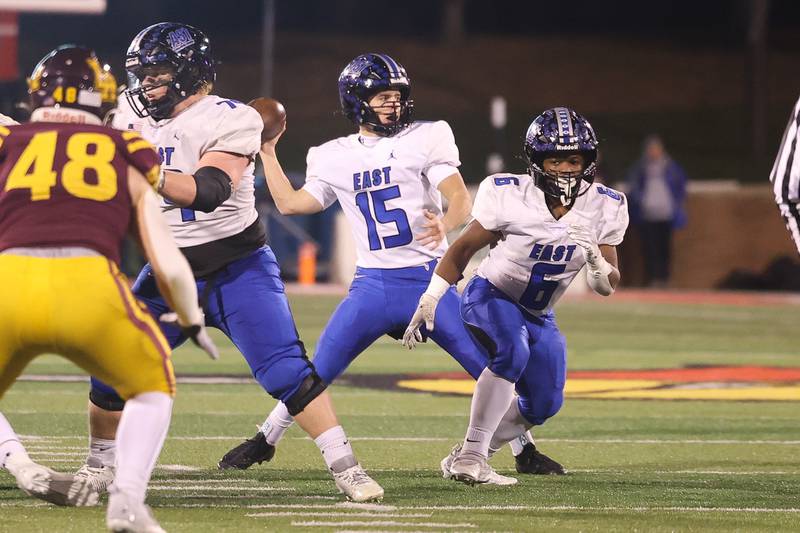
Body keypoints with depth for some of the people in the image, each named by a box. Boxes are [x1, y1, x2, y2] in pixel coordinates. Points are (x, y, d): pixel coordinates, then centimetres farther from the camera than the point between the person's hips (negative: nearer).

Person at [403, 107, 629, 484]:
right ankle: (472, 452, -26)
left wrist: (593, 258, -31)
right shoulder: (510, 196, -23)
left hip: (538, 315, 6)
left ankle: (470, 455, 30)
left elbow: (607, 286, -9)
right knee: (512, 352, -34)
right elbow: (464, 248, -9)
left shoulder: (602, 208, -13)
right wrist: (429, 300, -11)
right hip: (490, 297, -6)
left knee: (543, 405, 7)